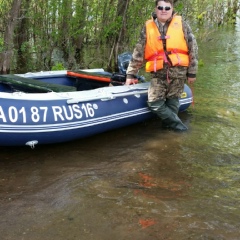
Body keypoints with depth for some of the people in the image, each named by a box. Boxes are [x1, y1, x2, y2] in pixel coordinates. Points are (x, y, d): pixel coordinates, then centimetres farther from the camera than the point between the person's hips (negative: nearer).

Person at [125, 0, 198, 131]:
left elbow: (193, 48, 4)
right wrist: (130, 73, 7)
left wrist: (192, 72, 2)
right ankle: (176, 122, 8)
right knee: (154, 103, -7)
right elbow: (138, 52, 9)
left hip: (178, 71, -1)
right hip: (158, 73, 1)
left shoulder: (181, 24, 3)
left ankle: (169, 123, 22)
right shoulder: (148, 27, 7)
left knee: (172, 101, 5)